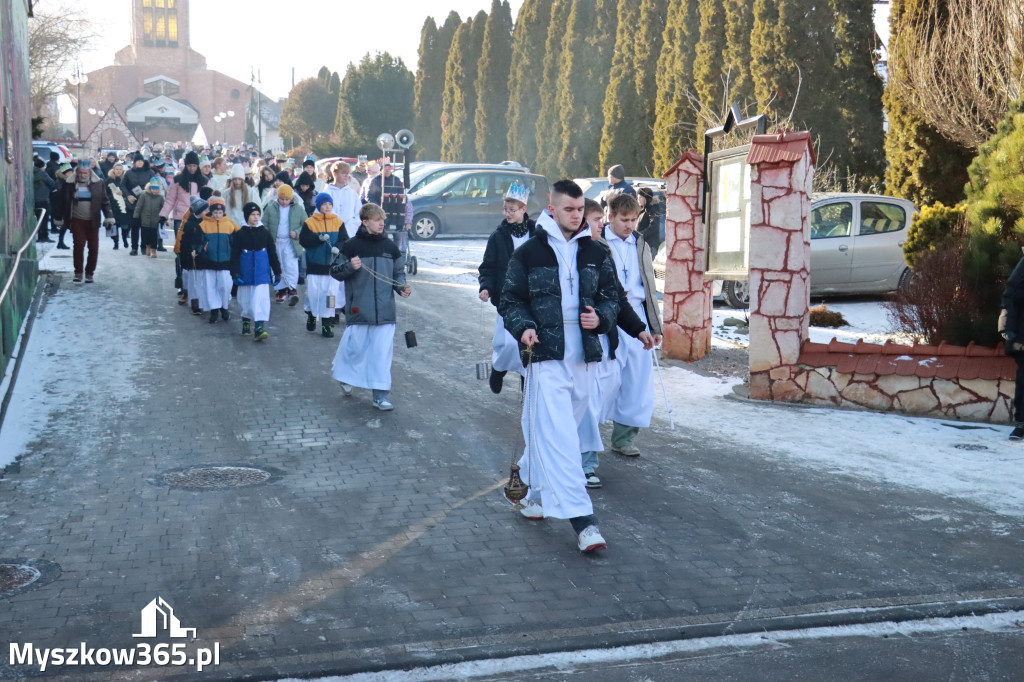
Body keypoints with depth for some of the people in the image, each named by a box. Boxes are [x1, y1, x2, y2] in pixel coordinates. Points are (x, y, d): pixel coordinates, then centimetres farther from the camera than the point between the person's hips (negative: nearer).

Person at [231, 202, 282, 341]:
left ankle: (259, 328, -15)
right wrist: (235, 274, -8)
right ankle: (246, 322, 32)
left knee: (261, 298, -11)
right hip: (245, 274, 0)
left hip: (262, 273, 0)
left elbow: (273, 254, 9)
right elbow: (234, 255, 0)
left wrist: (277, 272, 9)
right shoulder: (240, 234, 0)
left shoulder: (265, 233, 4)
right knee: (246, 299, 11)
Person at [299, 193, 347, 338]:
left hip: (332, 265, 1)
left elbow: (345, 240, 0)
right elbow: (303, 241, -7)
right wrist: (319, 239, -21)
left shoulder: (338, 223, 5)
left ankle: (327, 323, 4)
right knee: (313, 292, 5)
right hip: (314, 265, -1)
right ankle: (311, 315, 32)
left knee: (331, 292, -3)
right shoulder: (309, 223, 0)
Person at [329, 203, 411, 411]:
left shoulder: (389, 246, 8)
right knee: (354, 347, 6)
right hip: (358, 310, -2)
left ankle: (381, 395, 7)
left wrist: (402, 286, -1)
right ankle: (344, 374, 38)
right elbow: (335, 272, 2)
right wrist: (350, 267, -17)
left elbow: (398, 272, 17)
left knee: (383, 352, 1)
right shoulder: (351, 246, -2)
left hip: (385, 310, 3)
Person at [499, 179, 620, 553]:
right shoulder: (528, 253, 0)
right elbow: (510, 300, 4)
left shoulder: (596, 254, 10)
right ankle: (582, 520, -15)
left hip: (582, 359, 4)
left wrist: (600, 317, -5)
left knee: (548, 434, 14)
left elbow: (611, 297, 17)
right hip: (546, 357, -4)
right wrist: (523, 328, -15)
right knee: (559, 436, -12)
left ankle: (535, 492, 36)